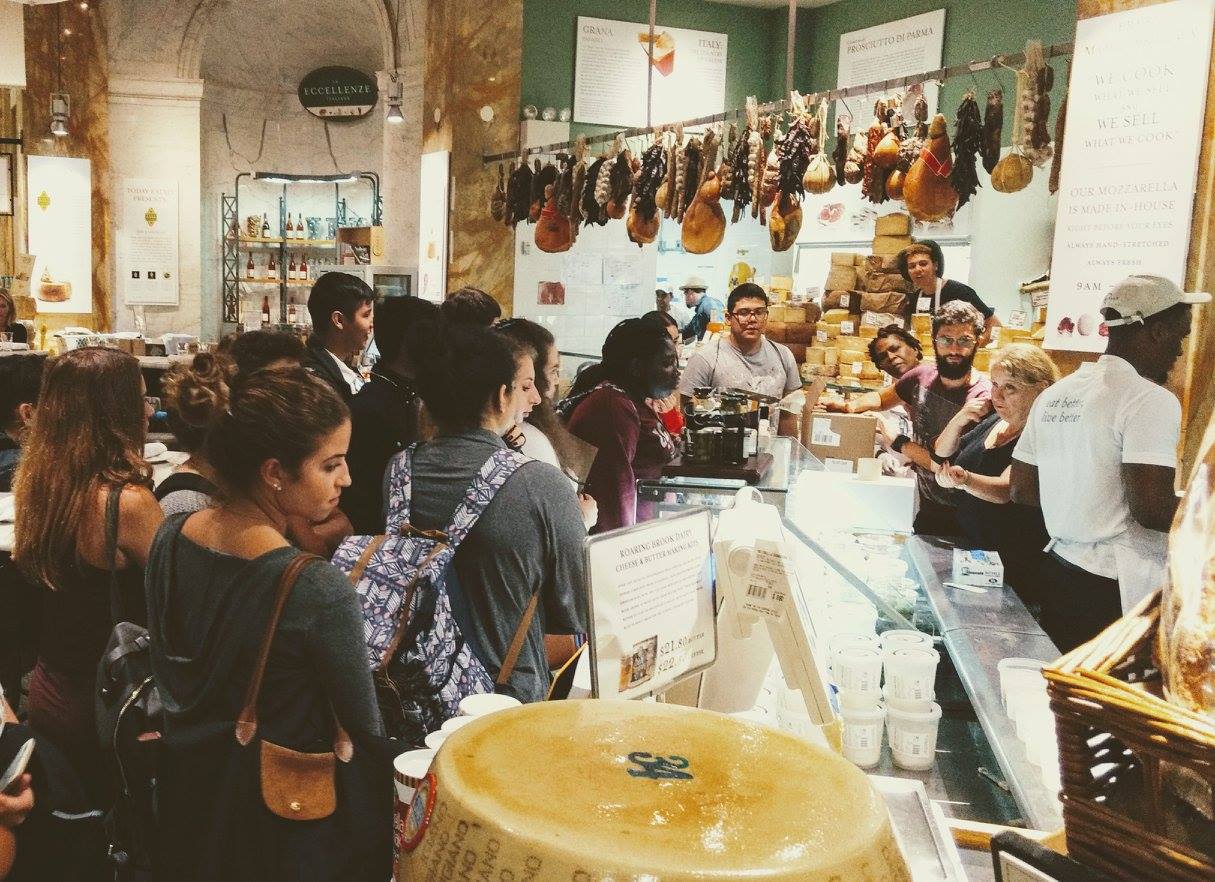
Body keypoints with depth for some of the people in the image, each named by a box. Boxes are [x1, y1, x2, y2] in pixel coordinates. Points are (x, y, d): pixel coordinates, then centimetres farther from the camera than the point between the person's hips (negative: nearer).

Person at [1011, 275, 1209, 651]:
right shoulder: (1151, 399, -15)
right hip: (1120, 590, -8)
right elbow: (1151, 508, -22)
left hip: (1058, 573, 8)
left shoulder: (1054, 395, 8)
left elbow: (1021, 490, 13)